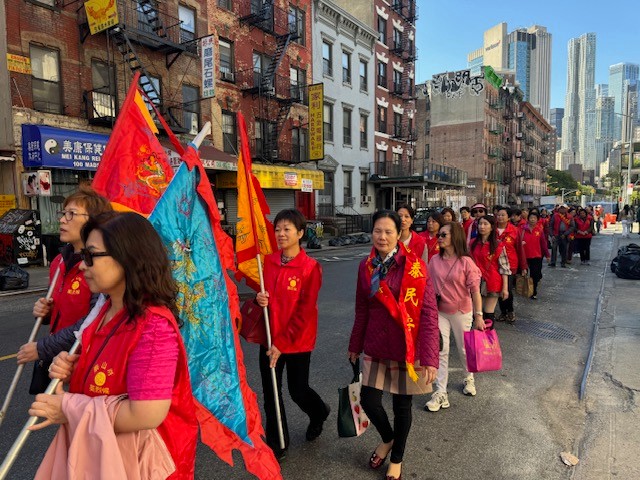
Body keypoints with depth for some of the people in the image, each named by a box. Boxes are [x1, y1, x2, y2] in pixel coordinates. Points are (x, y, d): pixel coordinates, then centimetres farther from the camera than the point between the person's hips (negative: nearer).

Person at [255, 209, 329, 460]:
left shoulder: (310, 267, -14)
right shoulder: (268, 261, -1)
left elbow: (304, 311, -15)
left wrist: (282, 344, -16)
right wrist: (259, 298, -11)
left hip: (298, 341, -4)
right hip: (269, 339, 4)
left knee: (298, 391, 12)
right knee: (270, 393, 10)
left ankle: (319, 413, 47)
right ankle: (276, 444, 31)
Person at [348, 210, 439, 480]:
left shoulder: (414, 266, -15)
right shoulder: (366, 267, -1)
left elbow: (429, 313, -16)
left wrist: (430, 357, -21)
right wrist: (355, 345, 15)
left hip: (407, 347, -3)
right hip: (376, 346, 3)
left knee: (402, 405, 12)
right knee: (369, 402, 2)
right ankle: (387, 439, 38)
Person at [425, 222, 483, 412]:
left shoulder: (466, 262, -14)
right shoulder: (434, 260, -4)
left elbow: (475, 291, -12)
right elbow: (430, 286, 4)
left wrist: (479, 315, -12)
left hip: (461, 312, -2)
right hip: (439, 312, 2)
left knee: (464, 348, 16)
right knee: (440, 350, 1)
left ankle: (468, 378, 45)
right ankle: (441, 393, 8)